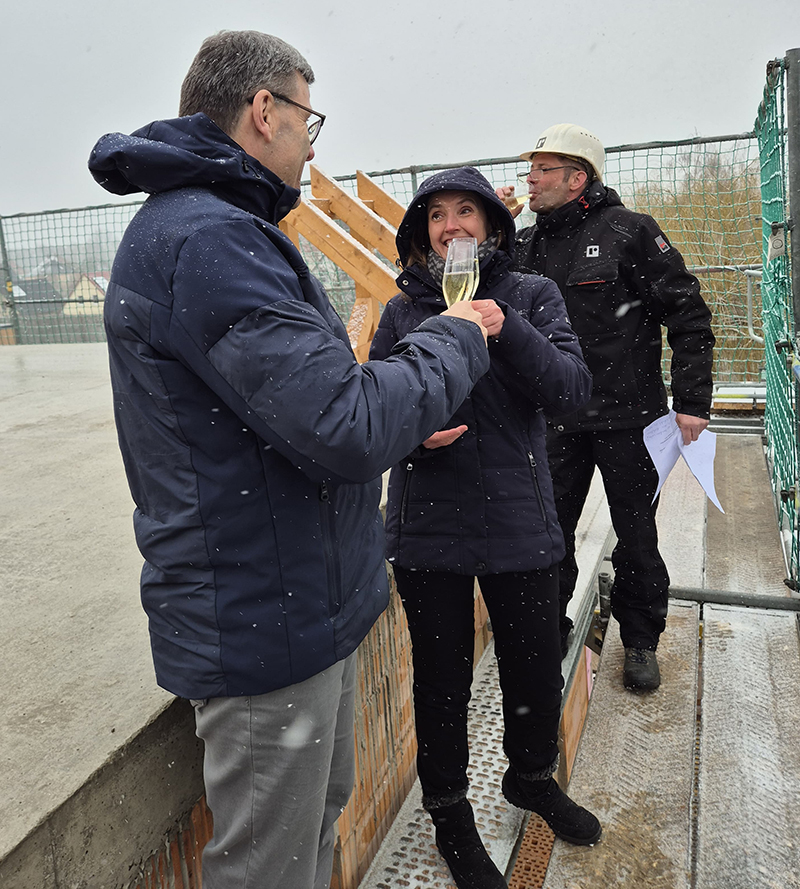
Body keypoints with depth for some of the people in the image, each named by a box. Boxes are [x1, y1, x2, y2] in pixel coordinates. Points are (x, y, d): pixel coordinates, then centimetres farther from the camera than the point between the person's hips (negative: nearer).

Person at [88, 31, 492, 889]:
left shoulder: (193, 225, 15)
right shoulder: (209, 239, -22)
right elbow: (347, 428, -28)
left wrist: (403, 421, 9)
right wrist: (454, 341, -11)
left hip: (301, 602, 11)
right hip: (265, 622, -10)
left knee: (320, 810, 27)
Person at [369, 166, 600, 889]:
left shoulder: (532, 297, 2)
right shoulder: (402, 311, 4)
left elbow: (574, 390, -9)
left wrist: (508, 331, -24)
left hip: (519, 522, 1)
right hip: (429, 525, 0)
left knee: (536, 669, 16)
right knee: (442, 679, 12)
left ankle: (533, 777, 48)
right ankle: (449, 813, 38)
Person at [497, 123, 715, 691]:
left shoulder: (629, 231, -6)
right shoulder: (527, 244, 9)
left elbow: (689, 315, -6)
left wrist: (692, 402, -10)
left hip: (628, 416, -4)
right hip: (555, 419, 4)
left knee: (636, 536, 10)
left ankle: (641, 641, 30)